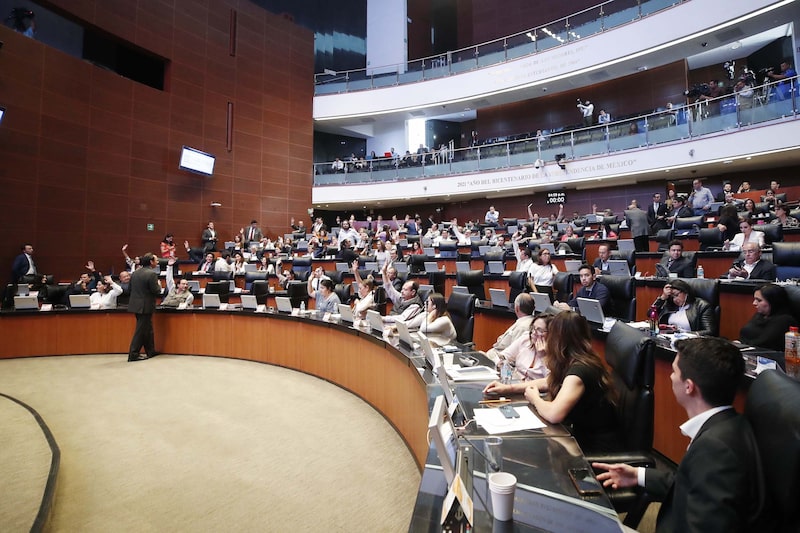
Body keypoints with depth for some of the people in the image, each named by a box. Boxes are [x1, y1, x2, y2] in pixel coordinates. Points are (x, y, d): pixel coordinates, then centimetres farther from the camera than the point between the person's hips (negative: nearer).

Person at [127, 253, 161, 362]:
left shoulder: (135, 273, 8)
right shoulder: (152, 274, -17)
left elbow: (131, 288, 12)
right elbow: (156, 291, -17)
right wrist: (159, 285, 2)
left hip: (136, 304, 8)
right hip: (146, 306, -8)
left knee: (148, 329, 17)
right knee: (141, 330, -1)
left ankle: (151, 351, 25)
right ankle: (133, 355, 3)